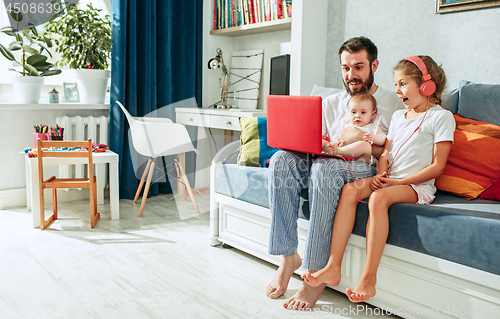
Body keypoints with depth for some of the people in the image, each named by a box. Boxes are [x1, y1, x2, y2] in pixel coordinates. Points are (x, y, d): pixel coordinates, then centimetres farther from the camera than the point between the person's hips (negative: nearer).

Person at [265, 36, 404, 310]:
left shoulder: (393, 103, 9)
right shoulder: (330, 103, 22)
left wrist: (361, 138, -15)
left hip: (367, 171, -4)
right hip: (328, 164, 5)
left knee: (325, 167, -39)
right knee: (282, 159, -26)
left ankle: (316, 274, -31)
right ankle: (287, 258, -23)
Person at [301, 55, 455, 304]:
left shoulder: (441, 116, -1)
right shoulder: (398, 116, 23)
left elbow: (437, 166, -8)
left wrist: (398, 182, -14)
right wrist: (380, 175, -5)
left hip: (418, 185, -6)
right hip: (388, 180, 6)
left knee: (379, 197, -35)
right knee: (350, 189, -21)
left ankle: (368, 278, -31)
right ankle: (333, 267, -27)